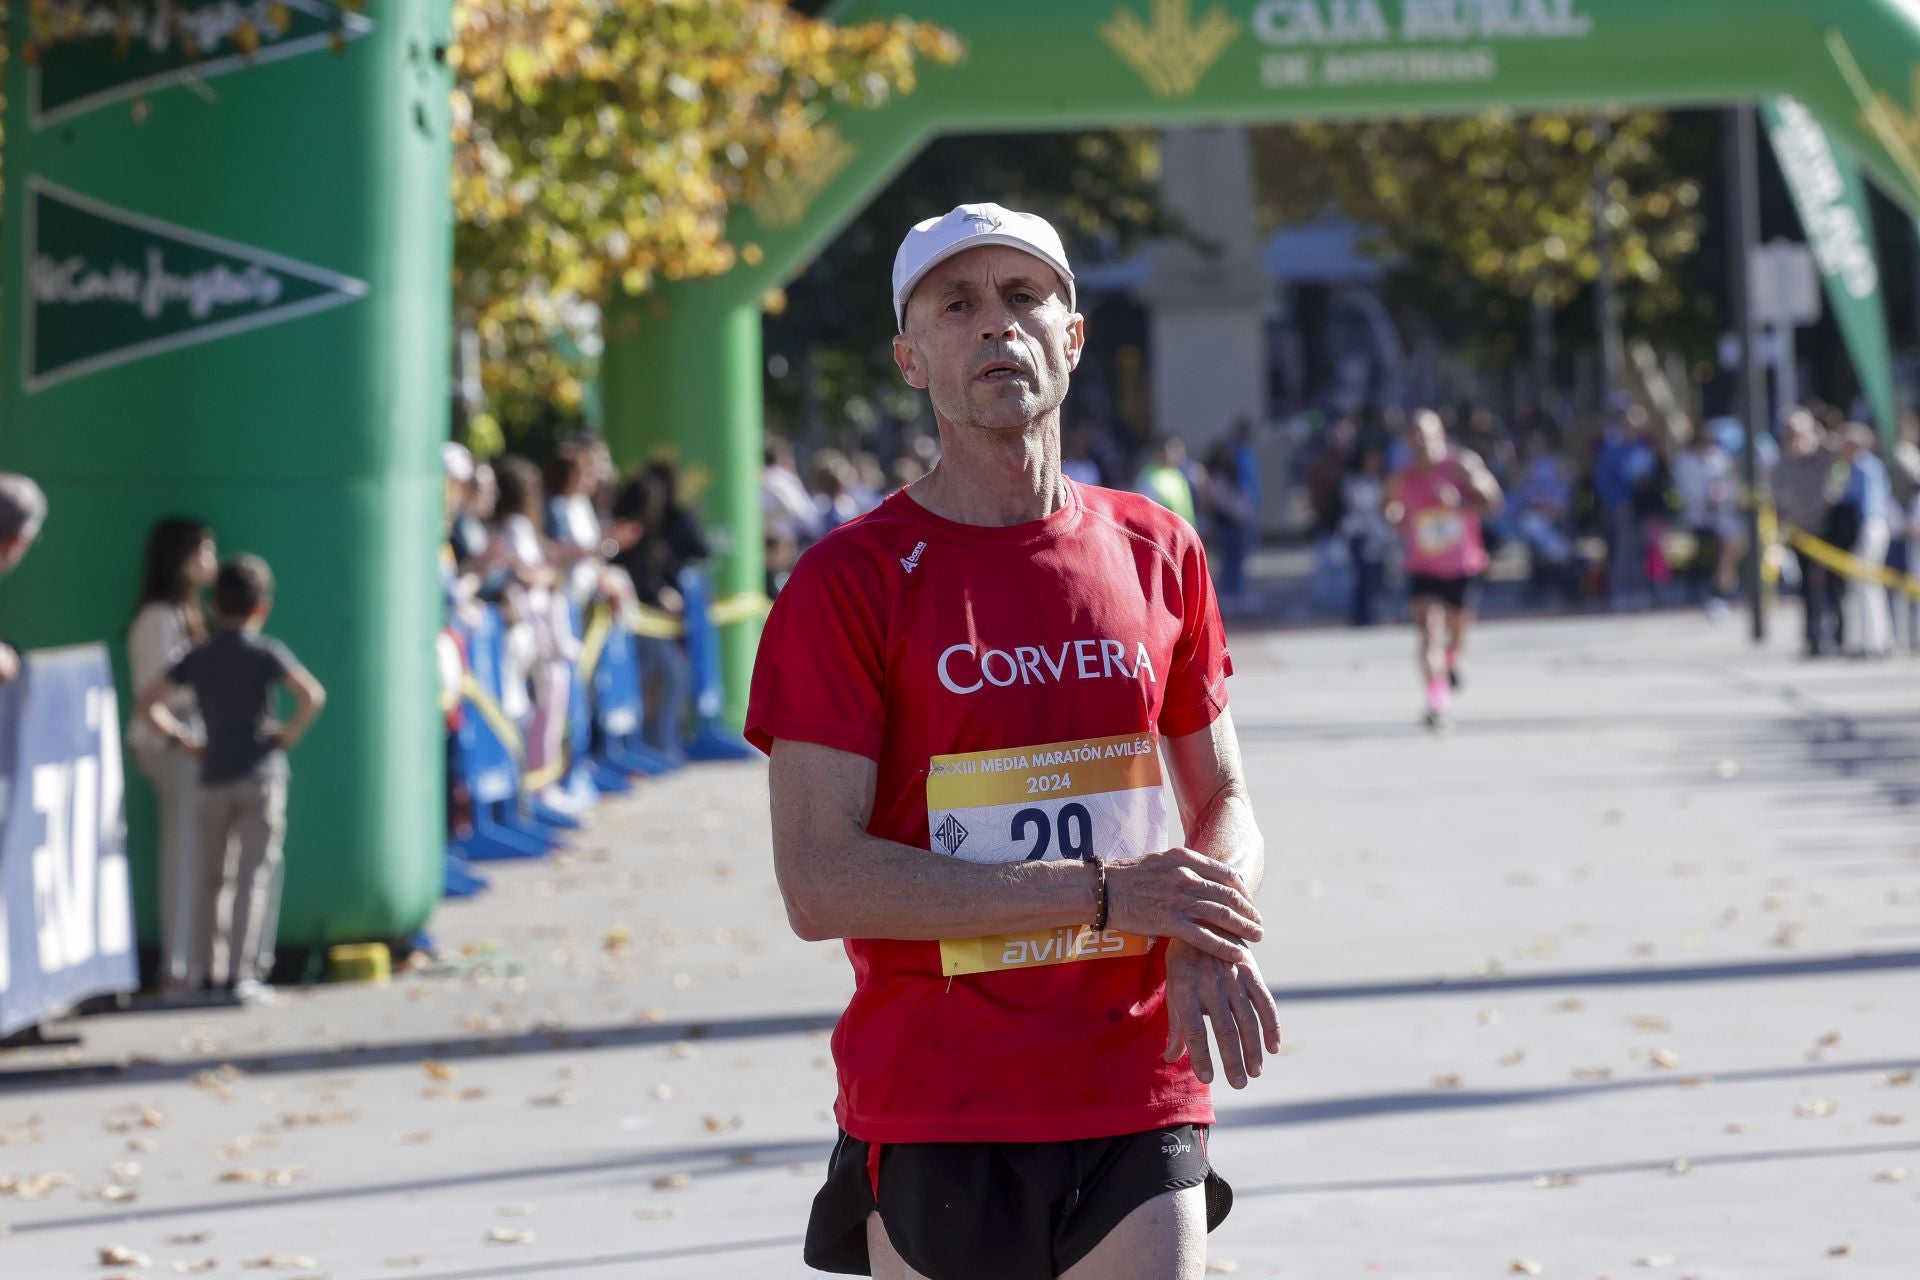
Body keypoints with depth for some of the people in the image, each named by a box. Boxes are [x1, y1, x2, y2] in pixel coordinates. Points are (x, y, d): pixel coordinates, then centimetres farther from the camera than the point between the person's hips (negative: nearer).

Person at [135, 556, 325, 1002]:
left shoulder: (198, 658, 8)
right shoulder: (266, 652, -3)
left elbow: (147, 701, 8)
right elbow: (312, 695, -17)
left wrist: (184, 739, 10)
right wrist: (290, 734, -4)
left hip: (213, 778, 4)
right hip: (261, 774, -4)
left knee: (218, 878, 14)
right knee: (254, 875, -4)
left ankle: (216, 970, 13)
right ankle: (243, 973, -12)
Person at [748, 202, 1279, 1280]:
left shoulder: (1159, 552, 9)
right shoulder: (848, 581, -4)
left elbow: (1225, 802, 18)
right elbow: (819, 884, -12)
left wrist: (1209, 933, -6)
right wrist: (1100, 895, -15)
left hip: (1138, 1107, 2)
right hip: (932, 1118, -2)